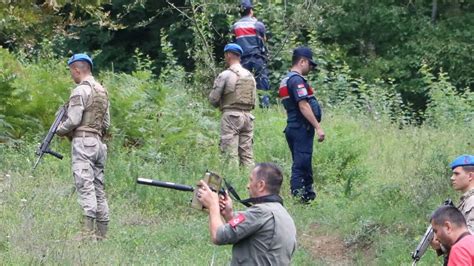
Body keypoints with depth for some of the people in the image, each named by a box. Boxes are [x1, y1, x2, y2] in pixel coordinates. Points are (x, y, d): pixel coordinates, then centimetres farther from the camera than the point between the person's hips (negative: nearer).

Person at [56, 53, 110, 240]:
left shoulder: (80, 90, -10)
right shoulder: (102, 91, 16)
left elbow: (73, 120, -15)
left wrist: (60, 130, 3)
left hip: (83, 142, -8)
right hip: (98, 141, 8)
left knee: (85, 186, -12)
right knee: (98, 187, 9)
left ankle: (88, 232, -19)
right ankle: (102, 232, 10)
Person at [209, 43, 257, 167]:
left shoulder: (225, 75, -7)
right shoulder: (250, 76, 11)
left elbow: (213, 99, -6)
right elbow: (254, 100, 13)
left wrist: (220, 104, 14)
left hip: (231, 115, -6)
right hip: (247, 115, 6)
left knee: (231, 154, -7)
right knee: (247, 155, 6)